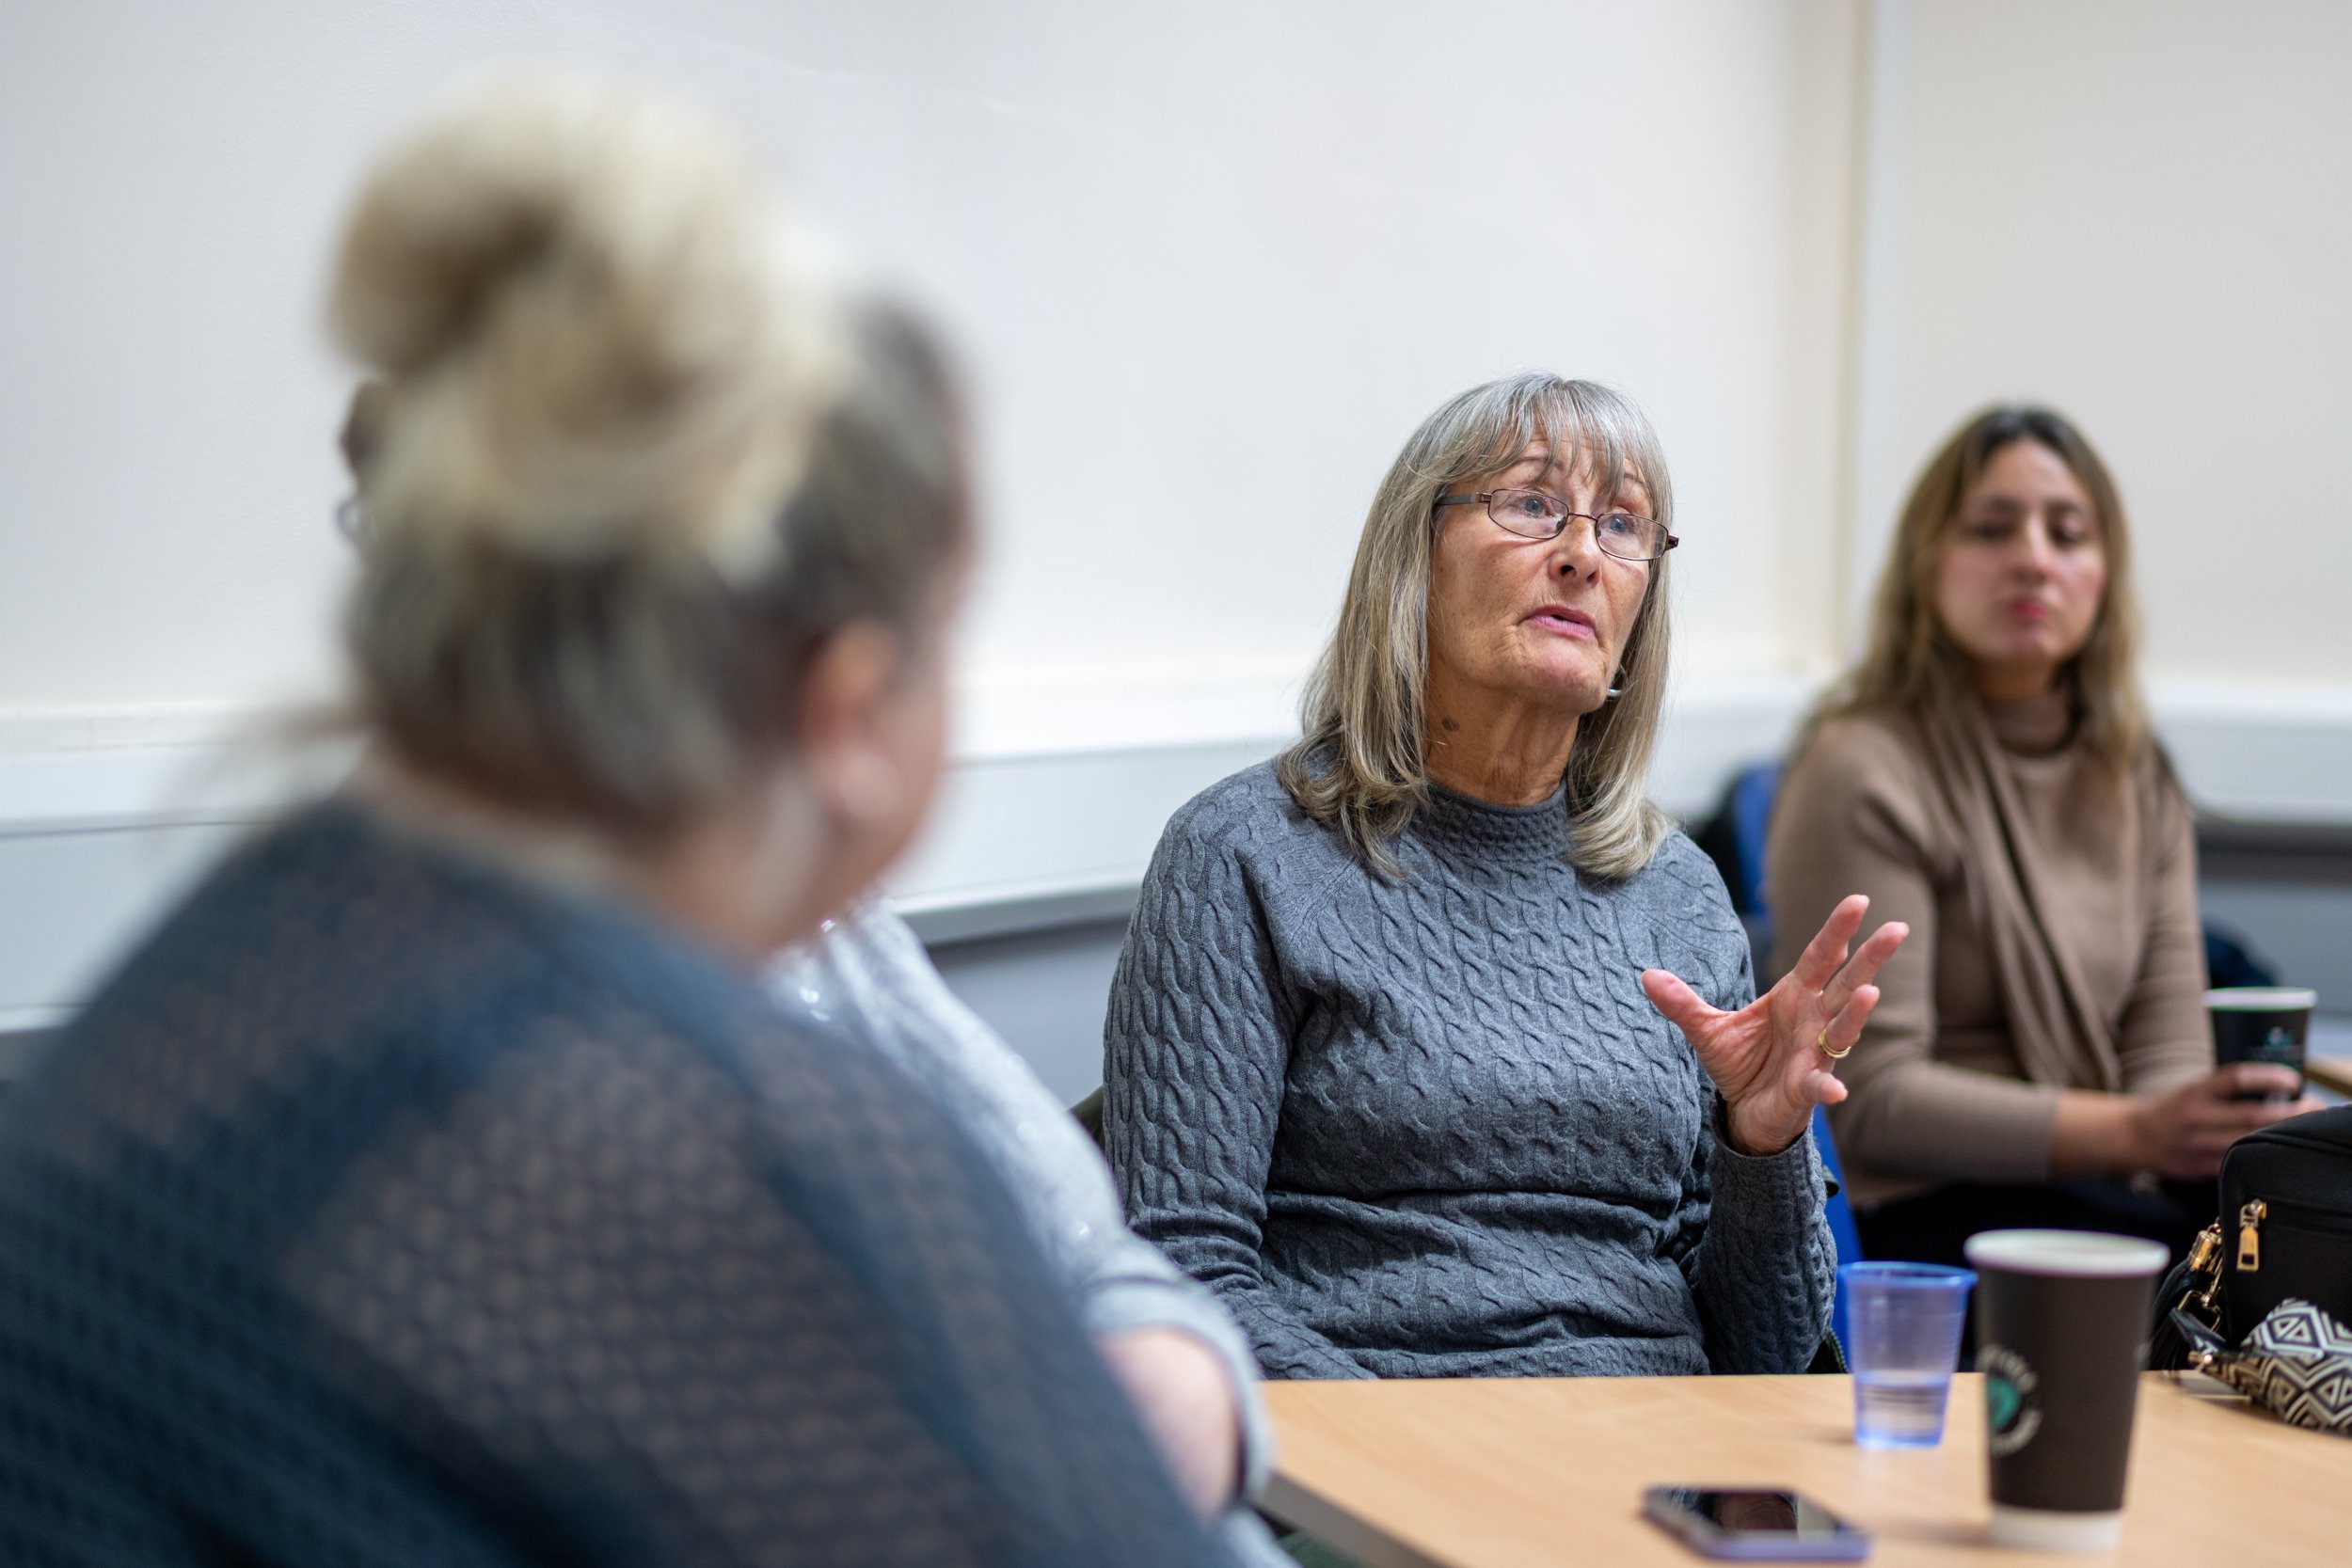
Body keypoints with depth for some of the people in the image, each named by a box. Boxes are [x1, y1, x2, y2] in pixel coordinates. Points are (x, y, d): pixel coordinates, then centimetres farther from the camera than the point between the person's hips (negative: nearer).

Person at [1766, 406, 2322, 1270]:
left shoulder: (2136, 776, 13)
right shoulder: (1862, 775, -10)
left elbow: (2168, 1044, 7)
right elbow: (1868, 1097, -15)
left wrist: (2216, 1132, -17)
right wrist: (2136, 1133, -24)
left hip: (2098, 1183, 7)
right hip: (1905, 1215, -7)